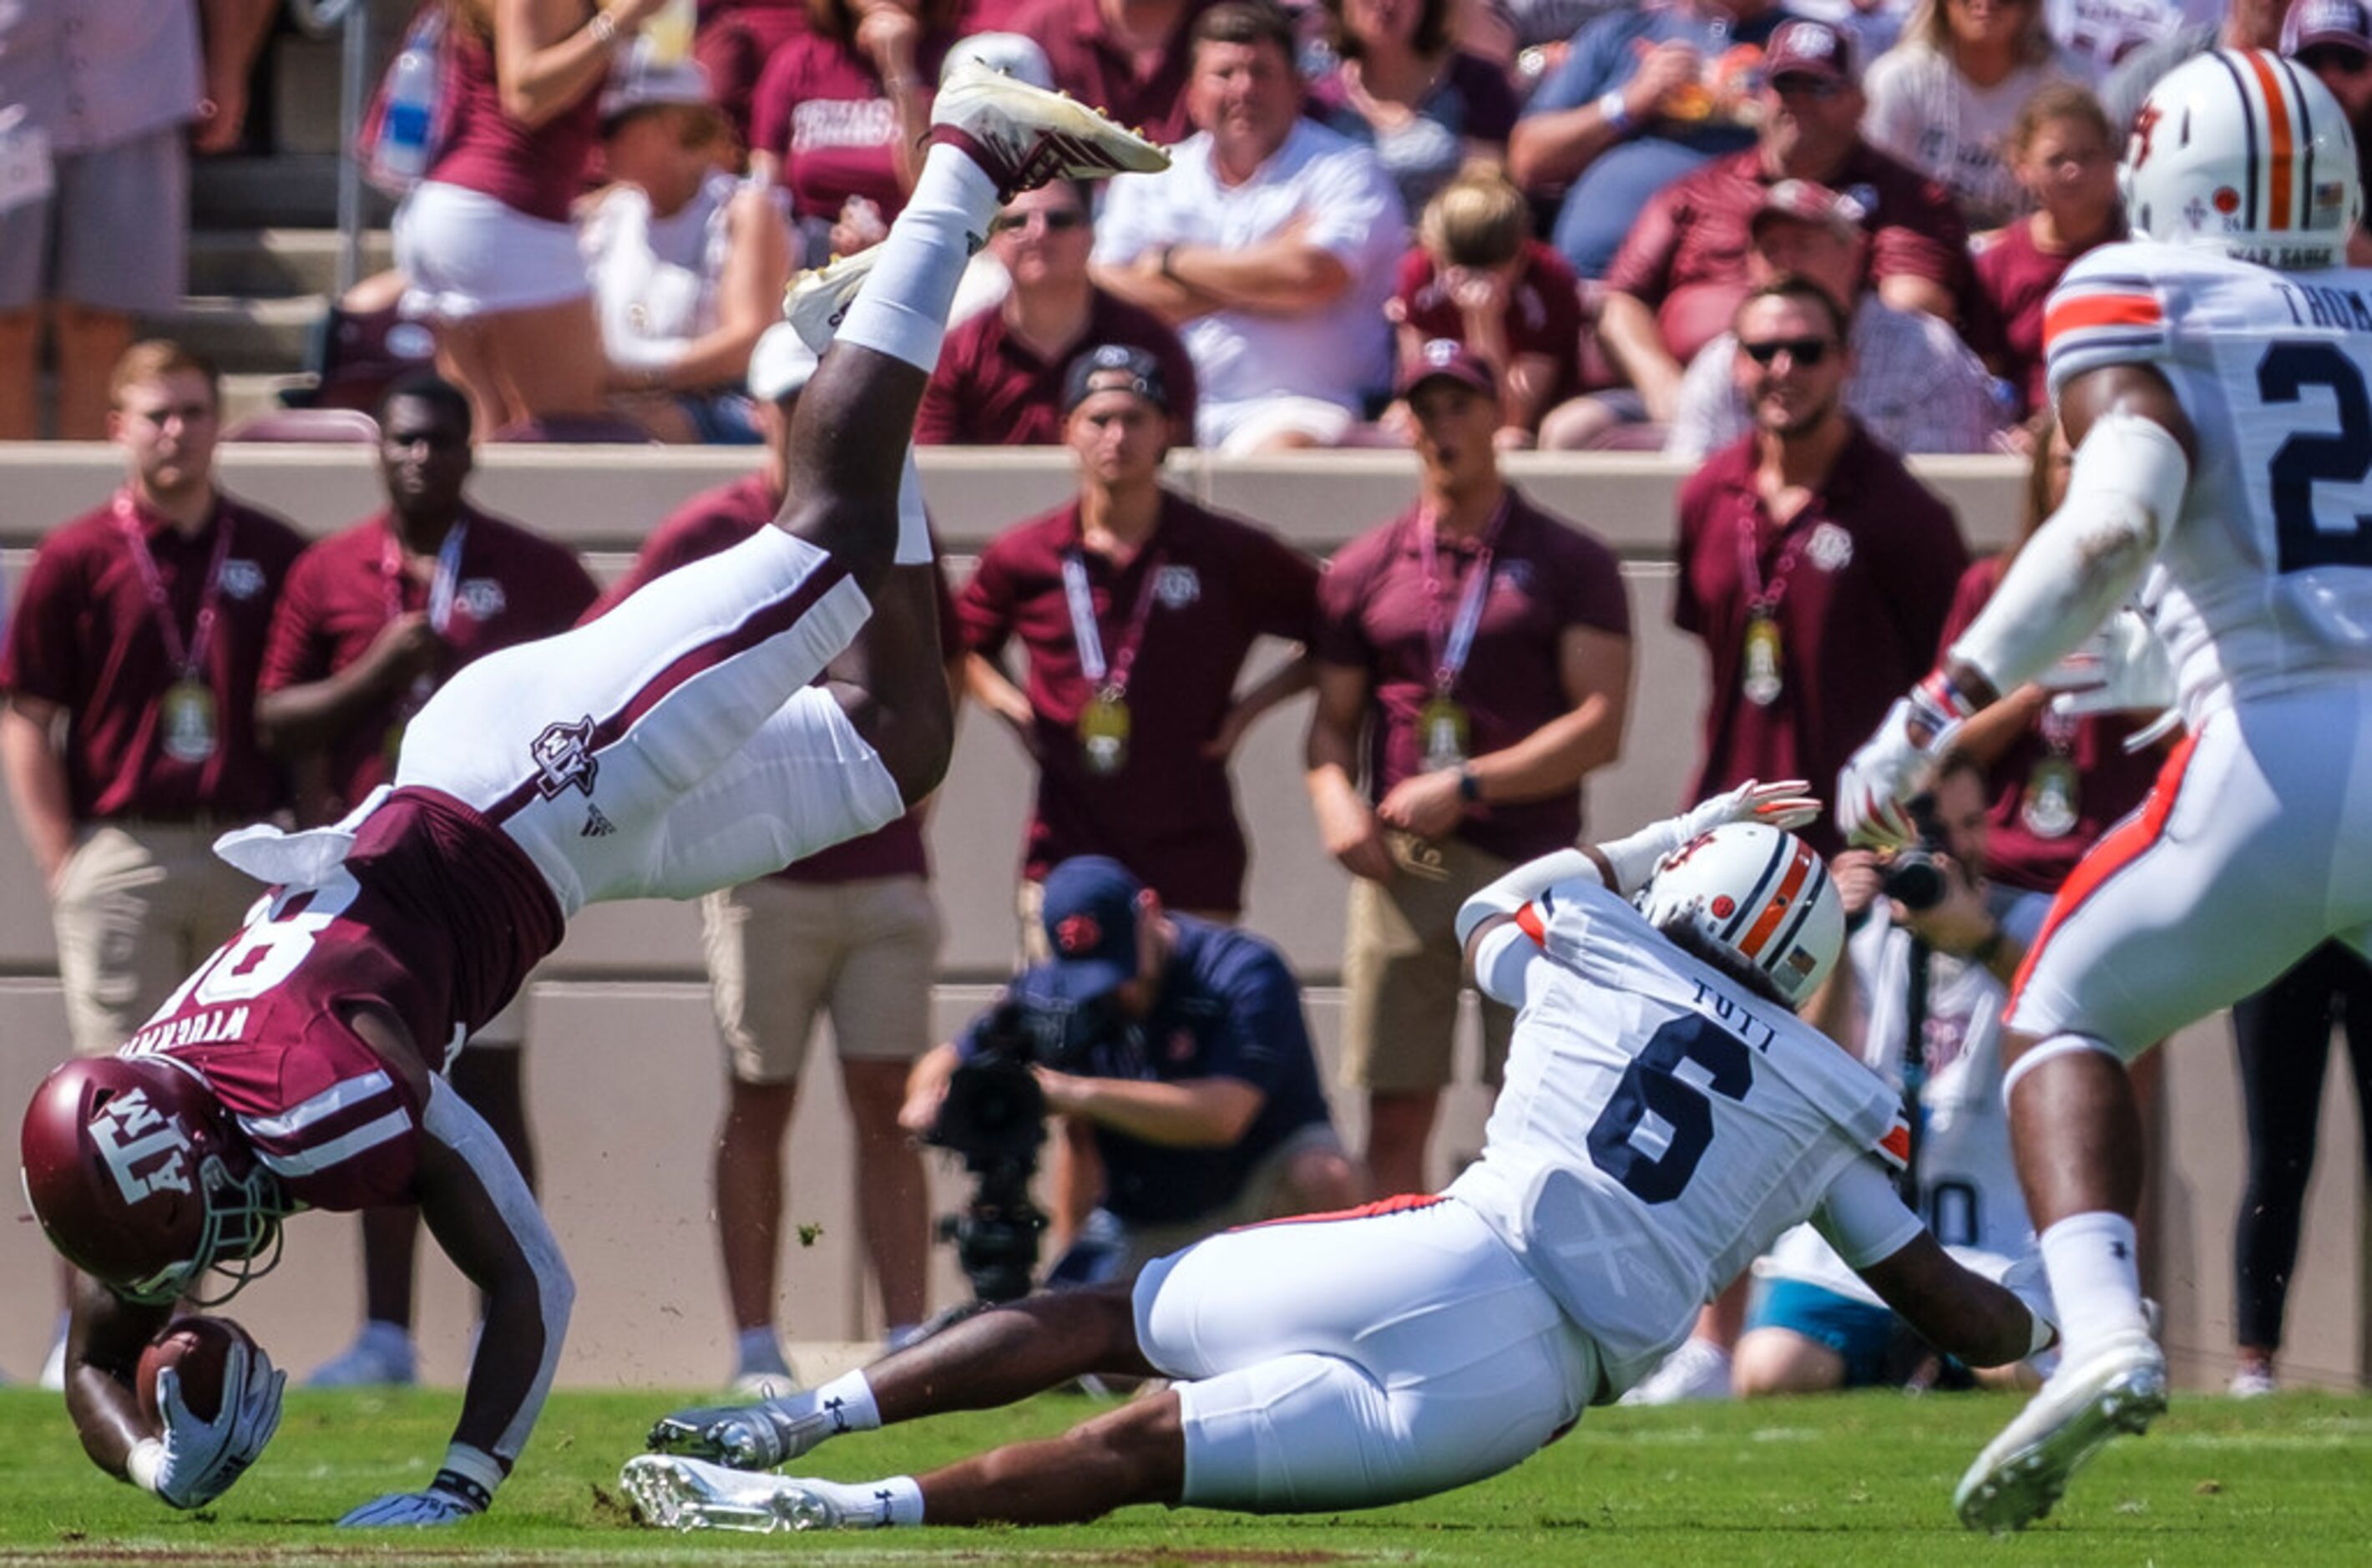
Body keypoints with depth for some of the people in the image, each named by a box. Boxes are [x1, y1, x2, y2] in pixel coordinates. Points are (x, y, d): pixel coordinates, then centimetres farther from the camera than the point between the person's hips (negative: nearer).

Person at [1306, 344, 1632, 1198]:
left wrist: (1466, 787, -12)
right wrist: (1335, 800, -6)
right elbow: (1332, 718, 16)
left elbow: (1600, 726, -4)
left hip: (1528, 862, -3)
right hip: (1397, 861, 3)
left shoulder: (1568, 564, 4)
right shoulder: (1366, 568, 14)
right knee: (1395, 1118, 0)